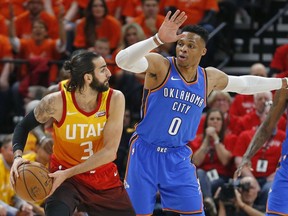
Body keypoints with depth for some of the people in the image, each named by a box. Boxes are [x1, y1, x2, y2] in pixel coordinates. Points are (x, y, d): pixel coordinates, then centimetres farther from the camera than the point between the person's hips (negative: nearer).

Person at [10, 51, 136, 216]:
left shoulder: (115, 99, -16)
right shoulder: (56, 102, -20)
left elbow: (110, 152, -20)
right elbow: (24, 126, -2)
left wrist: (67, 173, -27)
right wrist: (18, 156, -22)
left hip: (104, 176, 3)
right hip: (64, 175, -3)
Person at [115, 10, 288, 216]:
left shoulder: (210, 77, 4)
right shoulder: (160, 65, -12)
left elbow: (244, 84, 24)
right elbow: (123, 60, -32)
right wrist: (158, 39, -45)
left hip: (178, 158, 4)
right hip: (146, 152, -4)